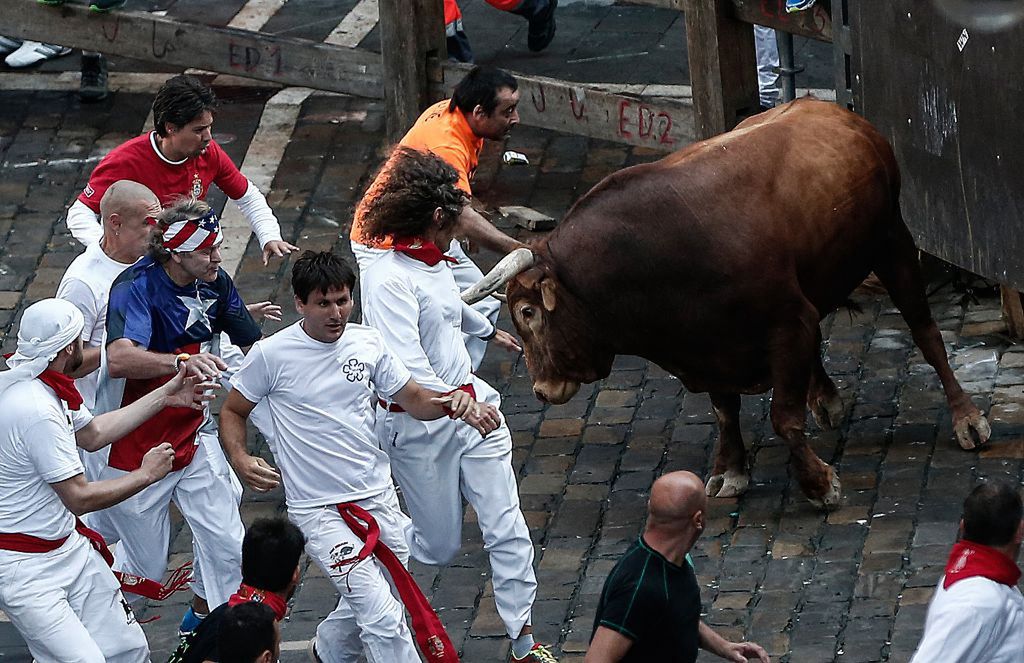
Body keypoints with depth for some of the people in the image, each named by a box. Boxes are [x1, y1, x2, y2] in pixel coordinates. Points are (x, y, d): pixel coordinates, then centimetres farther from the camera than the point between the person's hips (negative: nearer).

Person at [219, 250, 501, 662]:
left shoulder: (367, 342, 2)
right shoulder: (271, 356, -9)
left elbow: (411, 399, 10)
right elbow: (233, 412, 3)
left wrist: (452, 403, -11)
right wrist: (240, 461, -16)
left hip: (379, 498, 5)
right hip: (319, 511, -5)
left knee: (371, 609, 19)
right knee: (384, 619, -16)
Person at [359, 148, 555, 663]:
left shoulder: (436, 264, 8)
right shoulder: (387, 279, -19)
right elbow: (405, 369, -28)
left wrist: (490, 331, 52)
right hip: (420, 425, -7)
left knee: (508, 529, 0)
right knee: (439, 546, 5)